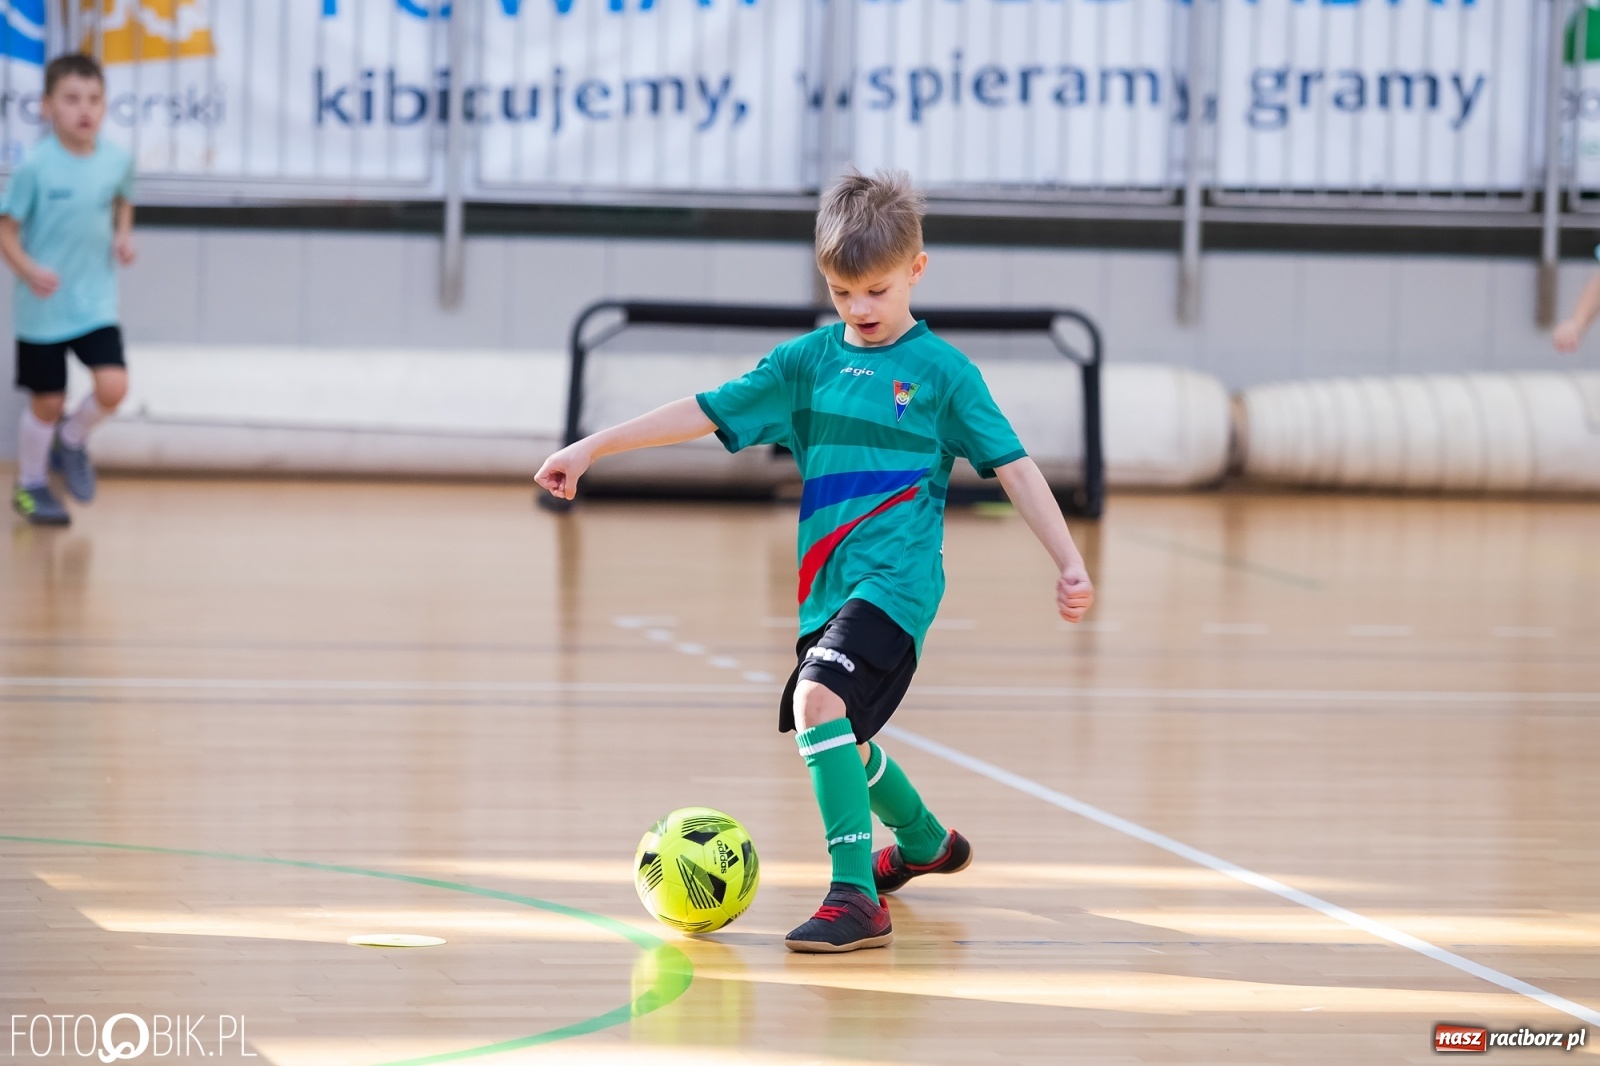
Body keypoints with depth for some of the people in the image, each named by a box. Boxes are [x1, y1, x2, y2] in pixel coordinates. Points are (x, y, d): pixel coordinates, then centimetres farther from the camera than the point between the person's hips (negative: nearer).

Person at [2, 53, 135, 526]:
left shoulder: (116, 161, -6)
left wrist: (123, 234, -1)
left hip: (96, 303, 3)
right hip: (44, 306, -3)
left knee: (113, 386, -13)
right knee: (47, 402, 7)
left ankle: (72, 440, 20)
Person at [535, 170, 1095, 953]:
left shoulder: (943, 372, -2)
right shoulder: (809, 361, 9)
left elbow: (1013, 468, -3)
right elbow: (705, 412, 8)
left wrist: (1069, 564, -10)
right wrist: (592, 448, 3)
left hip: (897, 577, -7)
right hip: (828, 585, 7)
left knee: (818, 697, -27)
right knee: (837, 734, 19)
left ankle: (855, 896, -29)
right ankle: (925, 843, 49)